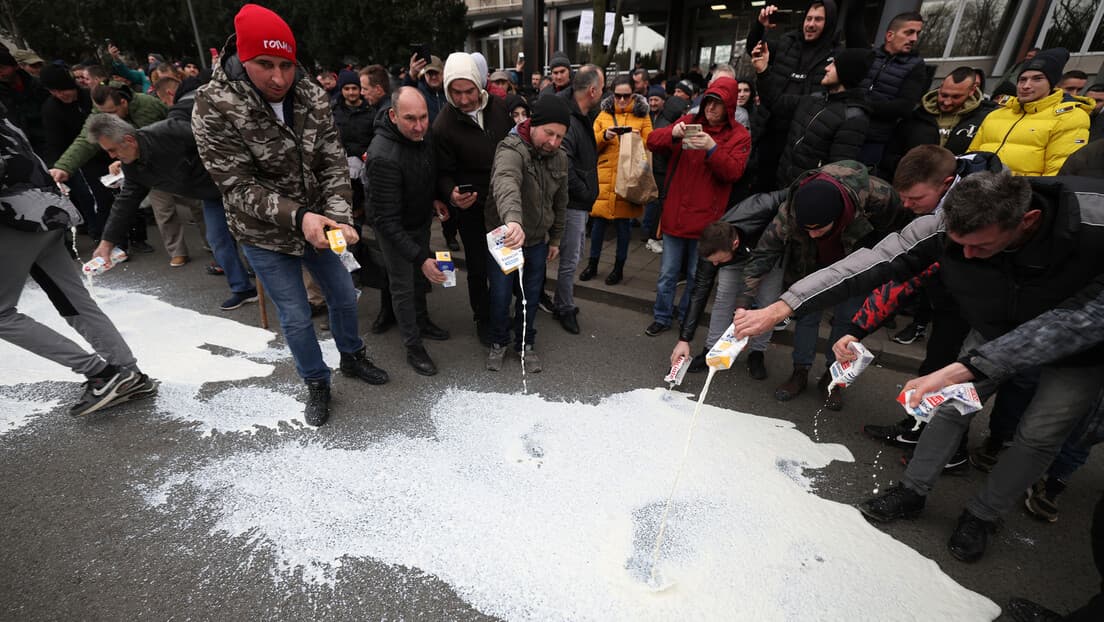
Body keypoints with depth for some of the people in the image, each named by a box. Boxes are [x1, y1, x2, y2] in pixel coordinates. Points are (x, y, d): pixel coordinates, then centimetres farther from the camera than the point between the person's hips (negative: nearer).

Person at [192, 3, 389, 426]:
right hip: (264, 234, -3)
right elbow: (239, 186, -21)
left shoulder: (312, 97, -9)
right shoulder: (213, 107, -20)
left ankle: (352, 356, 42)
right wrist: (298, 216, -35)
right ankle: (316, 383, 29)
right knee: (296, 317, 5)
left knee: (344, 295, 15)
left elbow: (333, 164, -10)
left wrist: (338, 217, -26)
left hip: (317, 223, 4)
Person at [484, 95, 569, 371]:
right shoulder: (512, 150, -24)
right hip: (505, 238, -4)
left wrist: (555, 238, 14)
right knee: (501, 295, 8)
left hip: (537, 242, 5)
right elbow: (506, 183, -47)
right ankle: (498, 343, 34)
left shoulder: (560, 158, -2)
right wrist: (512, 219, -67)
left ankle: (525, 344, 35)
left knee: (531, 296, 14)